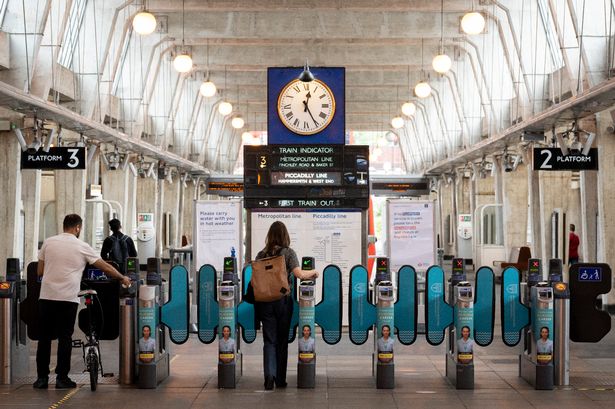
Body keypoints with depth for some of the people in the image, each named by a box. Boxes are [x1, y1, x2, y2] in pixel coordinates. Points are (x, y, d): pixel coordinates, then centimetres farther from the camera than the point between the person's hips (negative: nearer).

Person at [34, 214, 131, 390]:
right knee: (65, 338, 4)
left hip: (46, 297, 3)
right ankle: (62, 378, 6)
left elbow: (39, 271, 10)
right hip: (68, 298, -2)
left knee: (44, 338, 8)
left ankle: (42, 377, 11)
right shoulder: (81, 247, 0)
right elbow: (105, 267, 5)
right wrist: (123, 278, 18)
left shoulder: (48, 242, 7)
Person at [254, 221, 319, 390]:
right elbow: (299, 274, -14)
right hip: (283, 300, -1)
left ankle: (269, 375, -14)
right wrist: (313, 272, 3)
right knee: (282, 340, 10)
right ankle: (280, 379, 15)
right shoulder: (288, 253, -3)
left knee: (269, 340, 4)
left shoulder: (261, 255, 5)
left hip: (265, 301, 1)